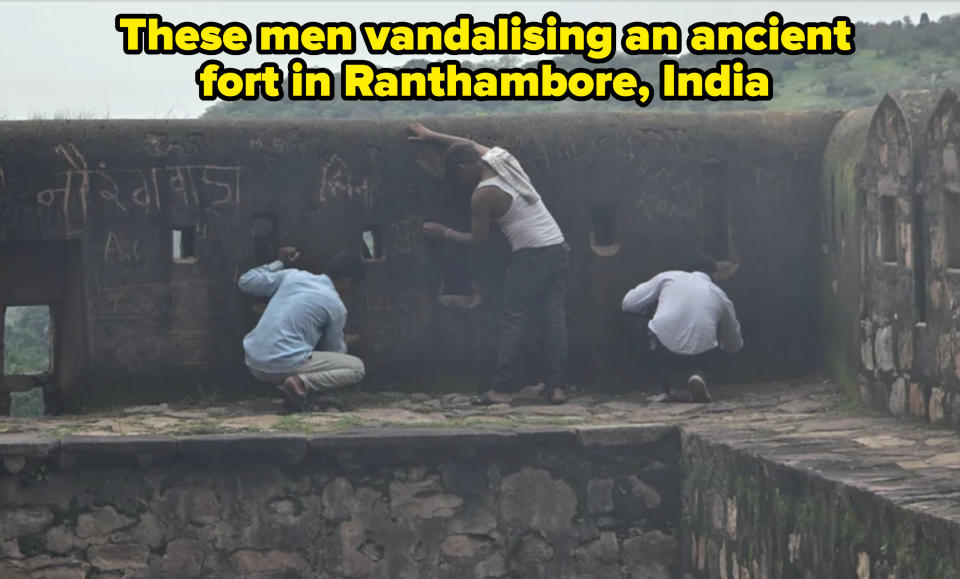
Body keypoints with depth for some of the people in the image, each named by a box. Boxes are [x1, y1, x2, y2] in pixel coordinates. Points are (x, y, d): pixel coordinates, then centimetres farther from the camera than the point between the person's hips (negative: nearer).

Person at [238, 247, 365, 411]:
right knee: (357, 368, 1)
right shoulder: (336, 306, -1)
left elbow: (245, 282, 18)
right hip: (284, 366, -6)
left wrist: (279, 263, 30)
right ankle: (302, 383, -15)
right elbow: (334, 349, 13)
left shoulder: (292, 276, 10)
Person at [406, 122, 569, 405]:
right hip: (557, 247, 7)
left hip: (531, 256, -7)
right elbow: (469, 144, 29)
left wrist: (444, 233, 15)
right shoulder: (500, 156, 9)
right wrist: (430, 135, 36)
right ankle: (557, 387, 1)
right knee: (555, 317, 4)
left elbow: (477, 239, 0)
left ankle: (502, 389, -3)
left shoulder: (482, 195, -10)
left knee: (512, 321, -1)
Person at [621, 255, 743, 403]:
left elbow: (629, 303, 17)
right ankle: (696, 373, 3)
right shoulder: (720, 295, 21)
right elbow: (734, 346, 32)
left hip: (663, 351, -2)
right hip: (701, 356, 2)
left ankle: (666, 389, 19)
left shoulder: (668, 277, 16)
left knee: (633, 320, 28)